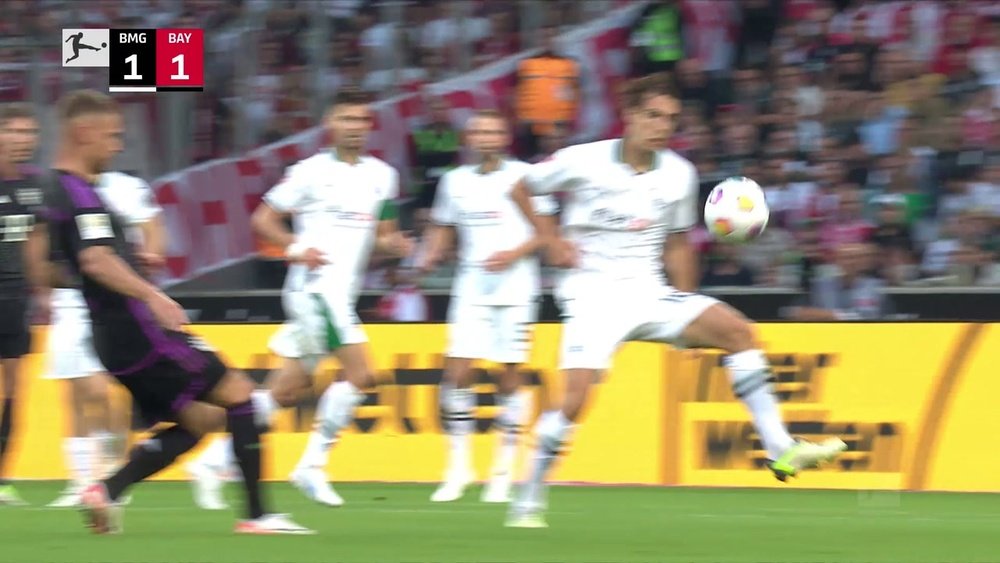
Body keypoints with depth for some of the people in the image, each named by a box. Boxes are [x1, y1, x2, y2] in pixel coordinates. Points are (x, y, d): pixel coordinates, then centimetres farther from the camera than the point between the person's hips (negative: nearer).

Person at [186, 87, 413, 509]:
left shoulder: (381, 175, 12)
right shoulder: (311, 172, -4)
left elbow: (381, 235, 16)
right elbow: (262, 219, -1)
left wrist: (394, 245, -7)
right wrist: (295, 248, -17)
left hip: (343, 294, 7)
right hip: (314, 287, -7)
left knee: (286, 391, 8)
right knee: (359, 373, -18)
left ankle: (212, 463, 15)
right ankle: (312, 466, -10)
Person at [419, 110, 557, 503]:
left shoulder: (522, 176, -2)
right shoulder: (456, 181, 10)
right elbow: (444, 227, 21)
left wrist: (515, 254, -14)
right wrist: (431, 256, 3)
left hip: (515, 289, -3)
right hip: (471, 290, 3)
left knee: (509, 377, -1)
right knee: (458, 374, -6)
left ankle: (504, 470, 8)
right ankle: (459, 466, 3)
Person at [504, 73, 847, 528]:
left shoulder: (678, 174, 3)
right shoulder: (584, 162, -9)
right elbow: (521, 190, 6)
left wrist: (687, 314, 13)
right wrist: (553, 242, -6)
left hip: (649, 291, 4)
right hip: (593, 293, -4)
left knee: (738, 330, -13)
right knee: (575, 396, -20)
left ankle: (780, 450, -13)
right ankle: (529, 501, -3)